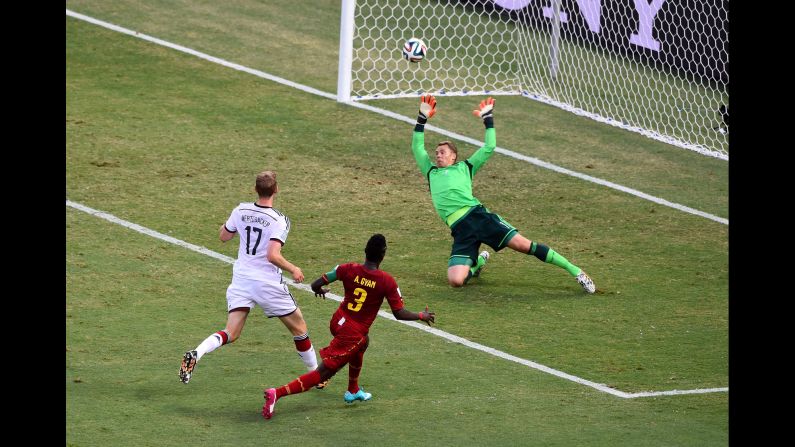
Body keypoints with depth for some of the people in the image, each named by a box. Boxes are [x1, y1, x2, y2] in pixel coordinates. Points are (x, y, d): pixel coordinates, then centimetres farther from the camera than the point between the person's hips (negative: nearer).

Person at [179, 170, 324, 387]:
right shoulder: (279, 220, -16)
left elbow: (224, 236, 13)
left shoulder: (241, 210, -2)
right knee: (299, 330, 16)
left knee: (230, 333, 1)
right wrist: (293, 270, -10)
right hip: (268, 283, -4)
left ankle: (196, 354, -25)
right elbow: (273, 255, -25)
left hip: (241, 279, 4)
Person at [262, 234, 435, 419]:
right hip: (354, 333, -6)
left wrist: (320, 290, 20)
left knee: (362, 342, 37)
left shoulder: (348, 269, -6)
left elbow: (316, 284, -5)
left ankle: (353, 391, 45)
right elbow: (400, 314, -9)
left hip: (337, 322, 6)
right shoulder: (387, 282, -14)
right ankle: (277, 393, -20)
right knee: (322, 373, -5)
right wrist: (422, 316, 9)